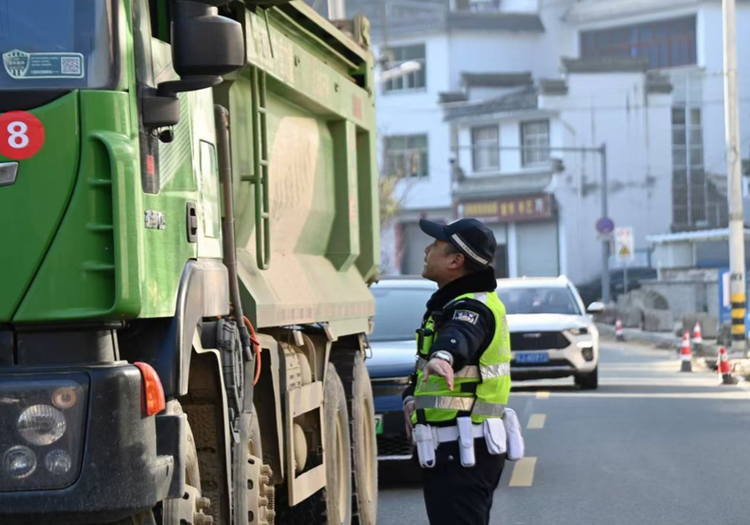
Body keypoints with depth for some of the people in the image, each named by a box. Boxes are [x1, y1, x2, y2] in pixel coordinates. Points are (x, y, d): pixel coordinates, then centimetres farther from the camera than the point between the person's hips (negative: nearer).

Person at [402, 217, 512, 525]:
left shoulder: (473, 307, -17)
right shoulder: (451, 304, 17)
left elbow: (461, 336, -41)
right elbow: (423, 361, 24)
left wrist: (443, 356, -63)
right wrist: (412, 397, 6)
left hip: (462, 452, -11)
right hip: (452, 452, 11)